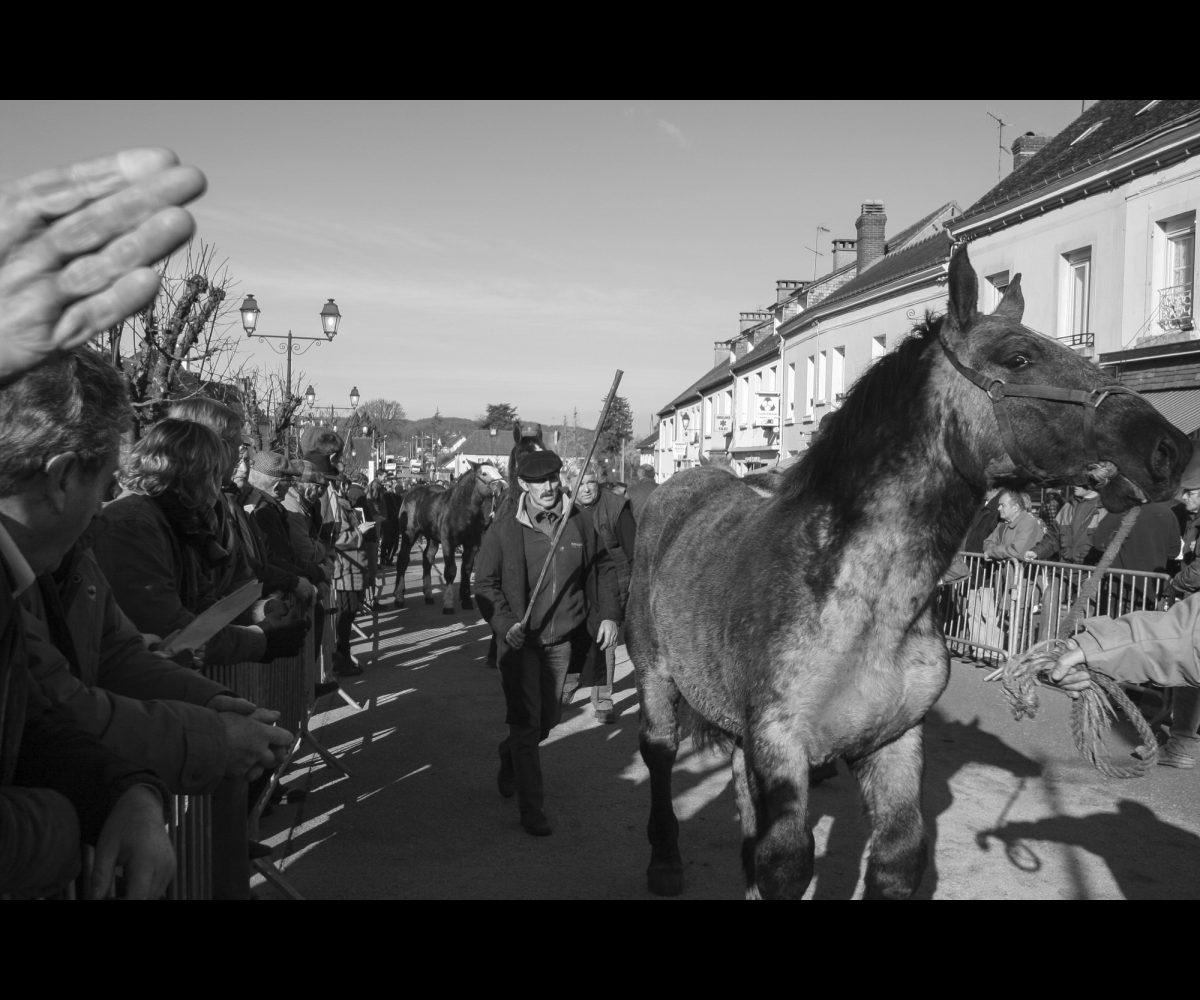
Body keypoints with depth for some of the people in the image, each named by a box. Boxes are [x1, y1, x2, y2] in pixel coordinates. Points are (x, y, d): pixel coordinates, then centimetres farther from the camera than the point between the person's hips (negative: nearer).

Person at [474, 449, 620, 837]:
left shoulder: (580, 521, -2)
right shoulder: (504, 529, -11)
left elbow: (602, 568, 10)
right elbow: (484, 583, -6)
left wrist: (609, 614, 0)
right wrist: (504, 624, -21)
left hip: (562, 638, 4)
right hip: (520, 638, -4)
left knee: (549, 717, 17)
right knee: (526, 723, -3)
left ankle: (510, 755, 48)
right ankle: (531, 809, 8)